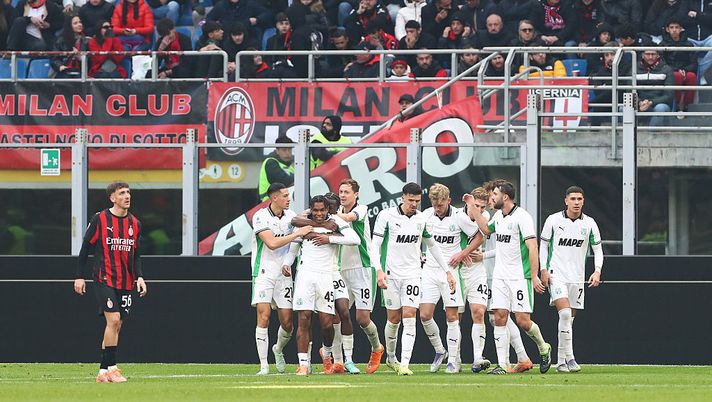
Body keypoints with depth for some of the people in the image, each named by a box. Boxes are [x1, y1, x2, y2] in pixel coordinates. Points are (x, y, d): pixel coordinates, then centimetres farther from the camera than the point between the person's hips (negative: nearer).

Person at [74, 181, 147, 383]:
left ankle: (103, 371, 10)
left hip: (126, 283, 5)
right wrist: (79, 276, -3)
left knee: (116, 326, 4)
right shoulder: (100, 219, -4)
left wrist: (139, 277, 2)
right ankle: (111, 368, -14)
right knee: (113, 320, -18)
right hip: (104, 280, -5)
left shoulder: (134, 223, 11)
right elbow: (85, 248, 0)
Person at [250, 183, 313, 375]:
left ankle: (278, 349, 33)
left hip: (283, 274, 5)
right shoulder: (260, 217, -10)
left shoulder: (289, 215, 7)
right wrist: (297, 233, -20)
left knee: (287, 322, 1)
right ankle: (264, 365, -11)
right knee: (263, 317, -14)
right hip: (264, 272, -5)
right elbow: (272, 243, -20)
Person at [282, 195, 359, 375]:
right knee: (304, 320, -8)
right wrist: (286, 264, 3)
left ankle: (327, 352, 29)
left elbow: (355, 239, -11)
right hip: (305, 274, 1)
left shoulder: (335, 222, 3)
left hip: (327, 276, -1)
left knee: (327, 323, -2)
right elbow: (293, 249, 22)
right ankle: (303, 364, -5)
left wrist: (329, 239, -15)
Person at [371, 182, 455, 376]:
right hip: (391, 273, -2)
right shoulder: (386, 216, -7)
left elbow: (432, 245, 18)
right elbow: (374, 245, -8)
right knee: (393, 319, 5)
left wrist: (447, 272, 17)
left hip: (412, 274, 2)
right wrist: (379, 271, -22)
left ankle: (404, 364, -14)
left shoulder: (422, 219, 5)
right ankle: (391, 358, 28)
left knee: (409, 318, -10)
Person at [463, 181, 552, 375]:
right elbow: (486, 229, 33)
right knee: (499, 318, -2)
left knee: (523, 321, -8)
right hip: (500, 276, 7)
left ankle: (544, 348, 20)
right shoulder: (498, 215, 11)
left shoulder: (522, 217, -13)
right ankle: (502, 364, -3)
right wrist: (472, 207, 28)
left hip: (520, 277, -7)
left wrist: (534, 276, -21)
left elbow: (532, 247, -16)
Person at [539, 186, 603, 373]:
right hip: (556, 274, -3)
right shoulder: (553, 220, -3)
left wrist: (597, 271, -6)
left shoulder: (589, 224, 2)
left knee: (569, 319, 6)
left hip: (577, 277, 3)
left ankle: (561, 362, 14)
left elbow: (597, 249, 9)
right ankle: (569, 358, -19)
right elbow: (544, 245, 6)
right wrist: (544, 270, -2)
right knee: (565, 313, -21)